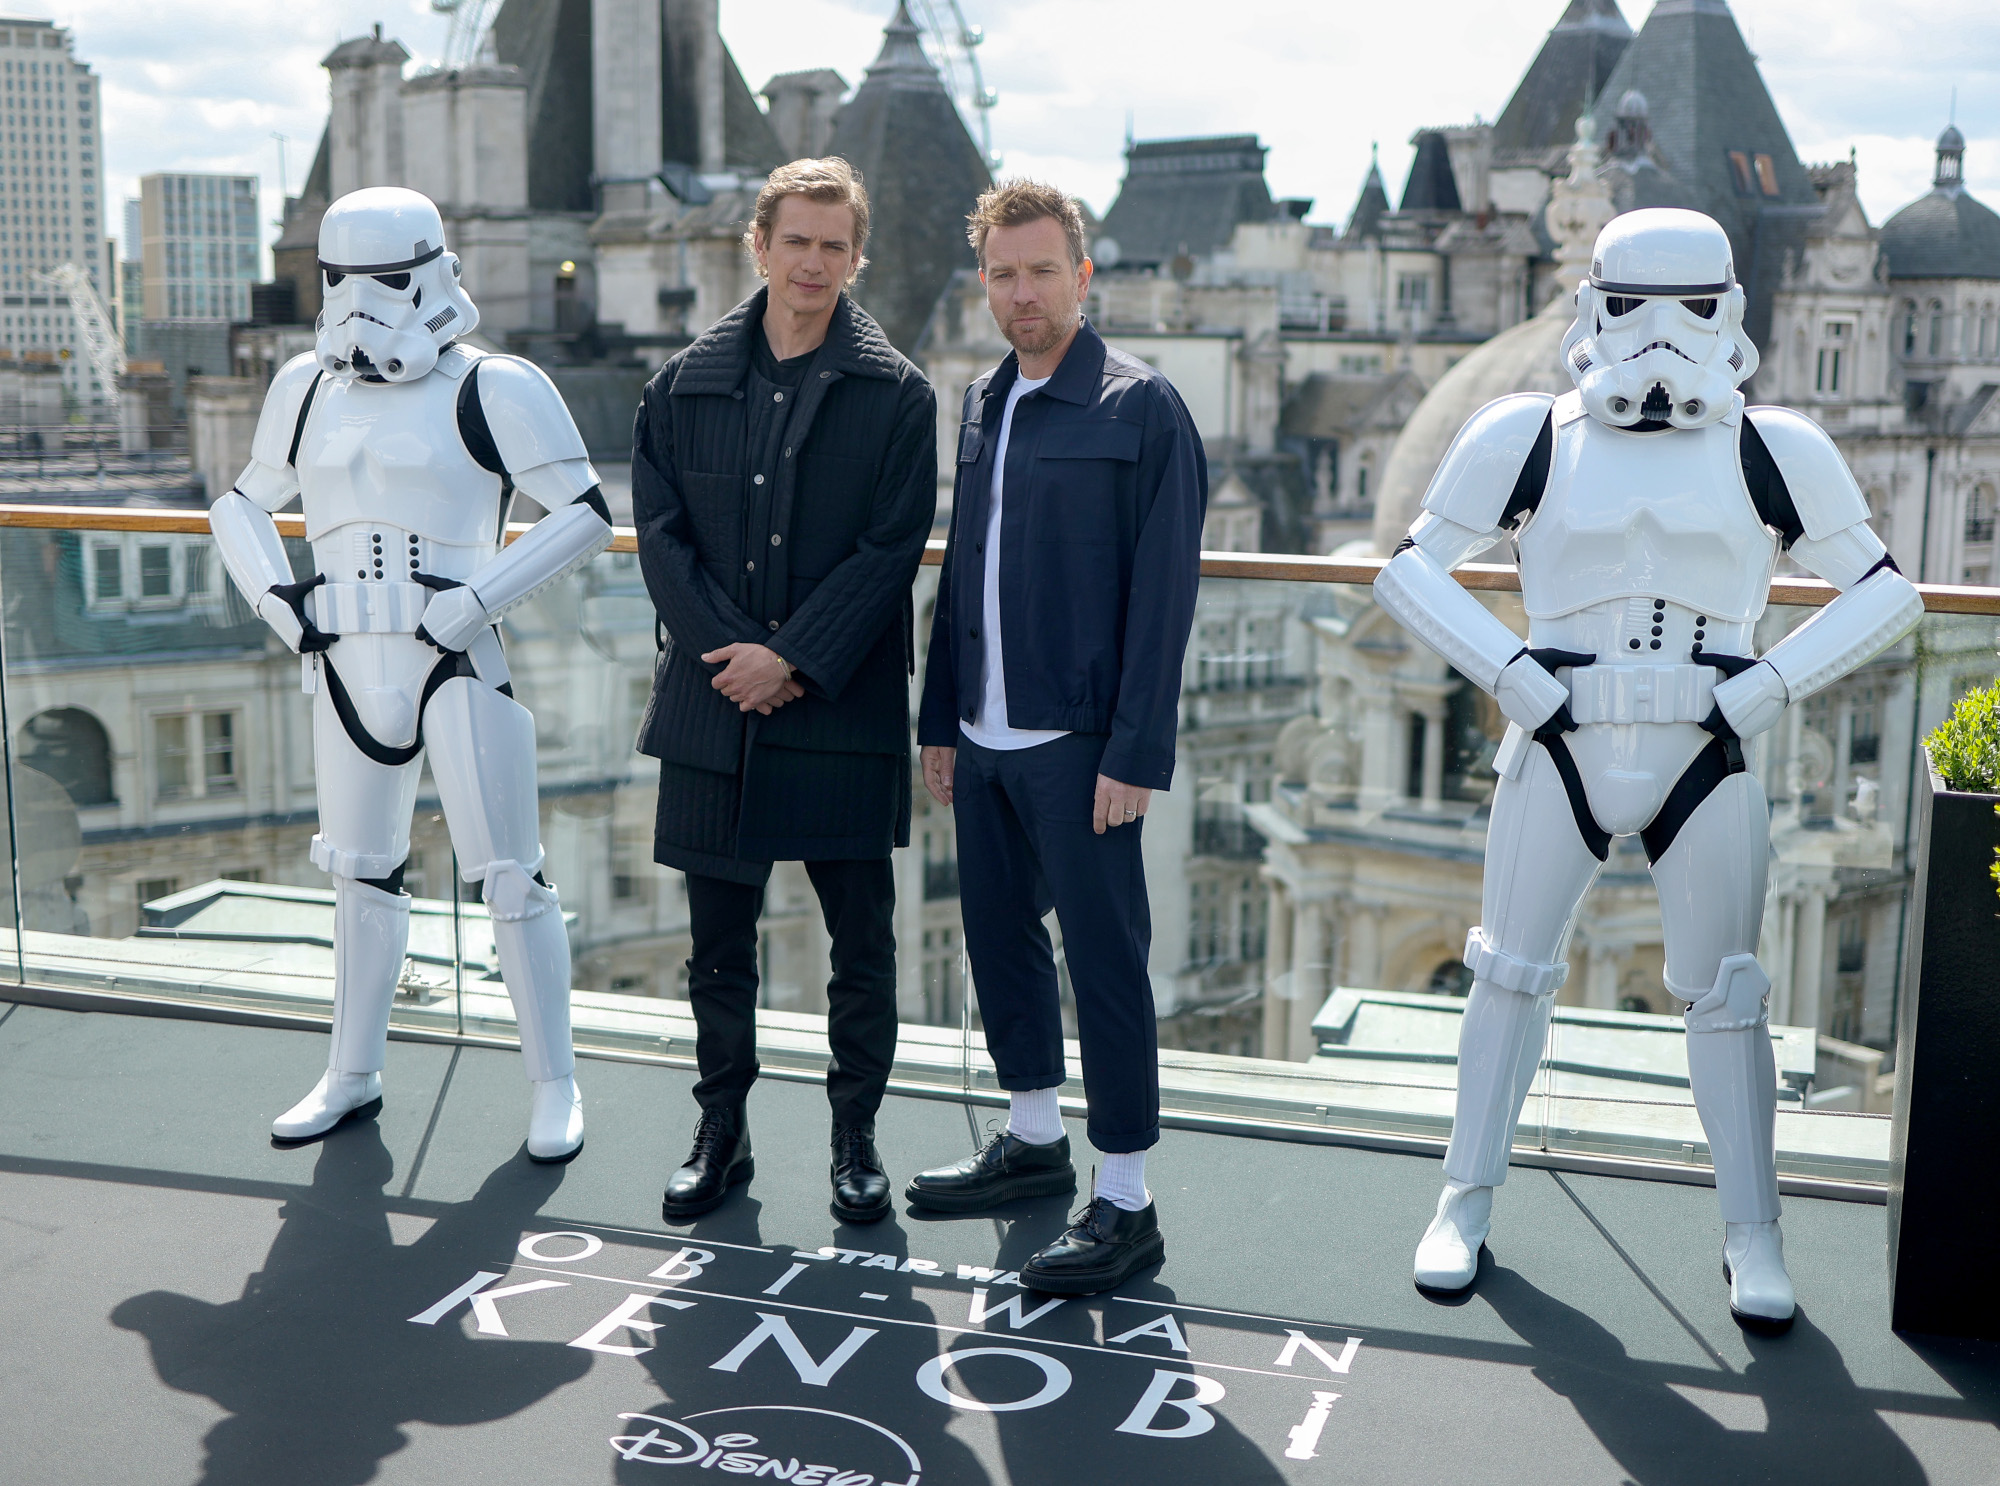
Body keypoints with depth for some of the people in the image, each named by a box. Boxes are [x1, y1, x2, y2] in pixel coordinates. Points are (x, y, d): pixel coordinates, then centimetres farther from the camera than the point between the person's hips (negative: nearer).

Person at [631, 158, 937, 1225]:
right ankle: (721, 1130, 26)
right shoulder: (685, 385, 7)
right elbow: (661, 534, 3)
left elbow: (891, 549, -7)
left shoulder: (895, 394, -1)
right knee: (718, 937, 11)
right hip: (715, 700, 2)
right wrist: (727, 653, -10)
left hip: (845, 707, -2)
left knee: (861, 942, 5)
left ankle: (856, 1136, 21)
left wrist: (793, 657, -14)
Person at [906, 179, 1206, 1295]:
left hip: (1080, 741, -7)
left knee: (1105, 956, -1)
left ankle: (1127, 1202, 9)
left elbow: (1163, 592, -12)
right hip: (987, 737, 7)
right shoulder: (984, 403, 13)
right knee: (999, 932, 16)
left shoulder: (1141, 407, -8)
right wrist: (942, 718, 15)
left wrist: (1135, 752, -17)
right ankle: (1036, 1141, 34)